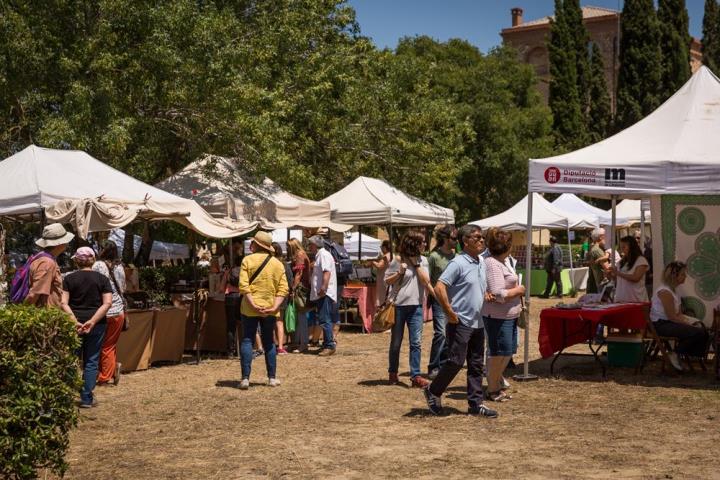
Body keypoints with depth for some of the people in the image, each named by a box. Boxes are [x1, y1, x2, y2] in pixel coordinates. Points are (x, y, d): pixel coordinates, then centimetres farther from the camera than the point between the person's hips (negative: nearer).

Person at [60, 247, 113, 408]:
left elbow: (63, 303, -8)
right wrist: (92, 321, -13)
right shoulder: (102, 279, 3)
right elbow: (107, 303, -8)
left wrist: (74, 321, -14)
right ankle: (87, 398, 7)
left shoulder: (69, 278, 3)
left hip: (74, 324, 0)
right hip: (96, 325, 0)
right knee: (91, 361, 6)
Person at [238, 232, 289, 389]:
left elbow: (243, 286, -14)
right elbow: (283, 289, -4)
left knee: (247, 340, 3)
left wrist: (253, 304, -16)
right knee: (269, 342, 14)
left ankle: (245, 378, -4)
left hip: (249, 308, -3)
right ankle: (272, 378, 15)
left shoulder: (247, 260, -4)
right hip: (270, 309, 3)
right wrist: (274, 307, -9)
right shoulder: (278, 264, 5)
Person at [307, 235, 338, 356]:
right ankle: (327, 344, 19)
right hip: (320, 294, 11)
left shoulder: (324, 255, -9)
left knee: (325, 320, -12)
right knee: (324, 320, 13)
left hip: (325, 293, -11)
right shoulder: (319, 255, 23)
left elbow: (327, 272, -22)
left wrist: (323, 288, -31)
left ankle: (329, 346, -11)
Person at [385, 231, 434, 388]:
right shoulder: (398, 260, -6)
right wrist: (399, 272, -16)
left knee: (416, 342, -5)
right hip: (398, 305, -2)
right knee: (396, 342, 8)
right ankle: (393, 373, 23)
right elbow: (387, 281, -1)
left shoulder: (422, 260, 5)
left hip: (416, 306, 3)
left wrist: (416, 264, -9)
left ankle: (415, 375, -3)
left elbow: (426, 281, -4)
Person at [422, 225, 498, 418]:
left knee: (476, 365, 9)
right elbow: (439, 288, -21)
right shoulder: (458, 263, -14)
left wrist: (486, 296, 8)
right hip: (460, 322, -8)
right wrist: (450, 313, -19)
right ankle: (433, 391, 14)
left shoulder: (481, 262, 11)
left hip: (477, 322, 8)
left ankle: (475, 404, 15)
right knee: (456, 361, -6)